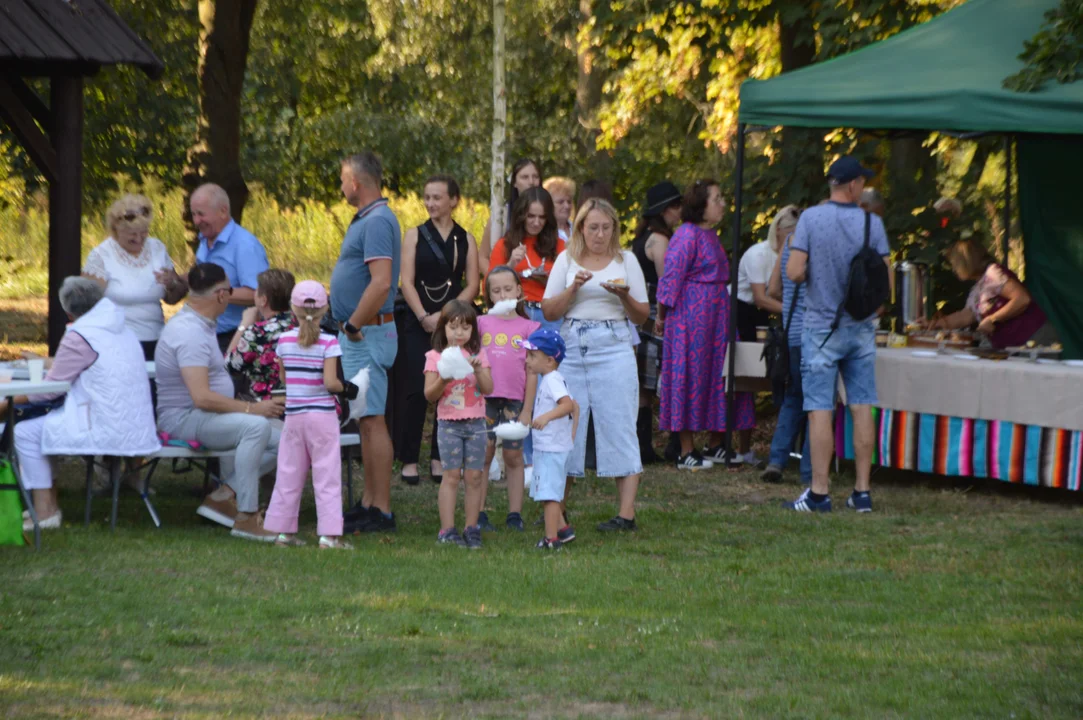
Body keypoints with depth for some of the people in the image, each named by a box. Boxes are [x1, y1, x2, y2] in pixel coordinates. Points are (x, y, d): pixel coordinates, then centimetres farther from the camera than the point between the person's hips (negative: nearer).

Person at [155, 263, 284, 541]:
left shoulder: (199, 325, 14)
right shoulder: (190, 333, -21)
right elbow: (202, 397, -28)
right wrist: (251, 408, -21)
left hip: (203, 416, 11)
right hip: (182, 420, -11)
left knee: (278, 442, -2)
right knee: (256, 426, -33)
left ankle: (224, 495, -5)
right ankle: (246, 517, -32)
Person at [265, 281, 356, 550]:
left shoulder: (284, 341, 2)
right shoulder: (329, 343, -11)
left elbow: (283, 378, 10)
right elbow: (330, 382, -17)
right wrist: (346, 387, 1)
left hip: (293, 415, 4)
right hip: (322, 415, -4)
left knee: (289, 475, 12)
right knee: (326, 476, -1)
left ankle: (283, 530, 16)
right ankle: (329, 534, -4)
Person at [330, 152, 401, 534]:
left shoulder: (378, 222, -17)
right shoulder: (367, 219, 16)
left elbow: (381, 283, -27)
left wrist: (354, 325, -20)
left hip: (367, 334, -11)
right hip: (359, 334, 11)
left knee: (372, 420, -9)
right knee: (367, 420, 14)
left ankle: (381, 511, -8)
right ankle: (370, 502, 19)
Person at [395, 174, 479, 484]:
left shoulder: (466, 240, 8)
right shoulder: (415, 236, 6)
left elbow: (472, 285, 1)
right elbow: (407, 282, -2)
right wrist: (424, 317, -14)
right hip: (418, 324, -1)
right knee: (416, 392, -6)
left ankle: (439, 458, 9)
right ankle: (409, 460, -1)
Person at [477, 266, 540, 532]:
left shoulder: (528, 327, 5)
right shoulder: (481, 323, 8)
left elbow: (532, 372, 4)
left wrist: (527, 410, 0)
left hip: (514, 400, 0)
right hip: (484, 397, 0)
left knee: (514, 456, 5)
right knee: (483, 455, 0)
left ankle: (515, 513, 11)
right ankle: (479, 513, 4)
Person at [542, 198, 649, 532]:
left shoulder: (626, 260, 8)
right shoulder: (567, 260, 11)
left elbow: (642, 316, 8)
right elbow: (549, 311, 5)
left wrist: (624, 296, -11)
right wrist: (573, 288, -10)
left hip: (613, 350, -2)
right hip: (572, 349, 2)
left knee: (617, 425, -7)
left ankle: (626, 513, -8)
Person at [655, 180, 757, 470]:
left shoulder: (710, 236, 15)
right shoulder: (687, 235, -14)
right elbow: (671, 277, -14)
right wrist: (662, 316, -11)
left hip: (716, 313, 9)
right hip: (691, 313, -9)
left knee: (717, 377, 11)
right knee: (691, 377, -5)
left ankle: (715, 446, 20)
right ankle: (686, 452, -1)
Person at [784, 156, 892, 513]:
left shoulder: (811, 218, -10)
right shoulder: (872, 223, -3)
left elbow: (794, 271, -14)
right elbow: (886, 278, -1)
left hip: (822, 326, -3)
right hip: (862, 327, 3)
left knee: (820, 410, -2)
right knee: (862, 408, 6)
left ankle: (819, 493, -3)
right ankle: (862, 492, 8)